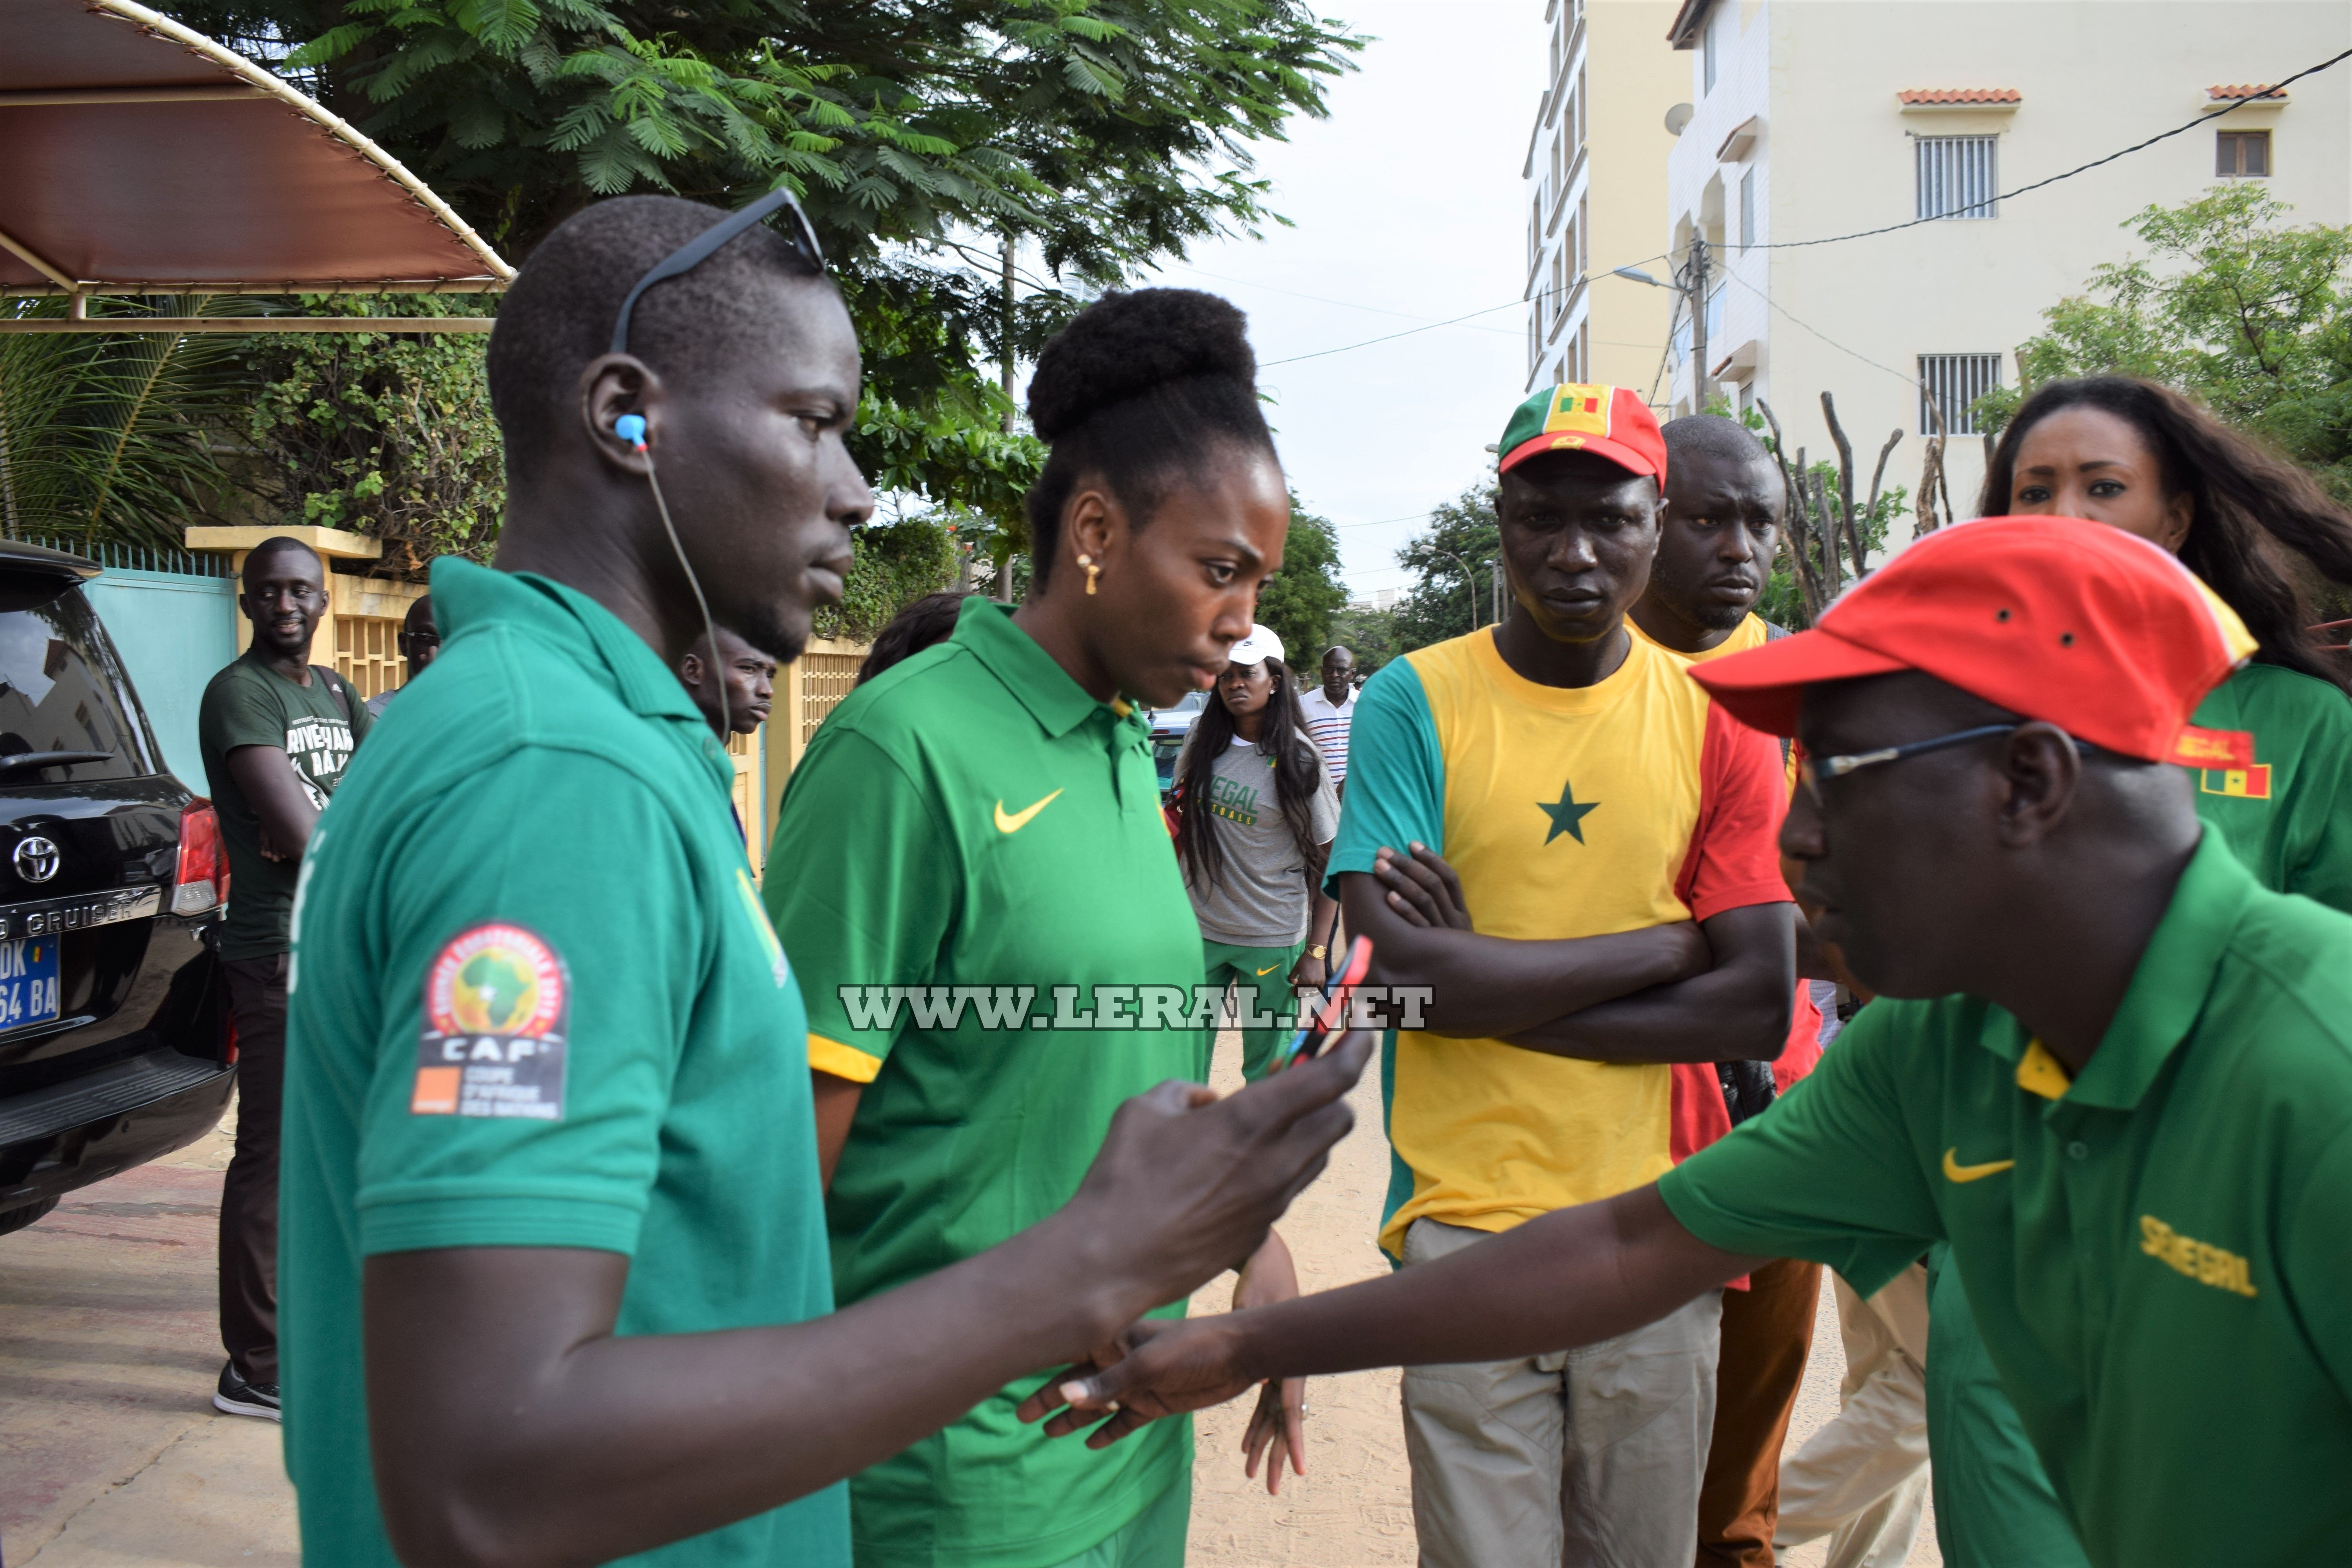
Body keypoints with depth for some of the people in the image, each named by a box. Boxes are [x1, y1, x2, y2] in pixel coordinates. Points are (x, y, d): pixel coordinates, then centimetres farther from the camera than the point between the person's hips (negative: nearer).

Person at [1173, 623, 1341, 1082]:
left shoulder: (1298, 760, -8)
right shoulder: (1201, 741, 2)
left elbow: (1329, 860, -6)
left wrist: (1316, 951, -11)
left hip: (1272, 940, -3)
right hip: (1198, 929, 3)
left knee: (1267, 1070, 5)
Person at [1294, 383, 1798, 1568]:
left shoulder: (1719, 717, 2)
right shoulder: (1413, 703, -4)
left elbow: (1757, 1011, -4)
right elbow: (1397, 968, -15)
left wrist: (1493, 983, -11)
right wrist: (1664, 945, -9)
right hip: (1465, 1223, -2)